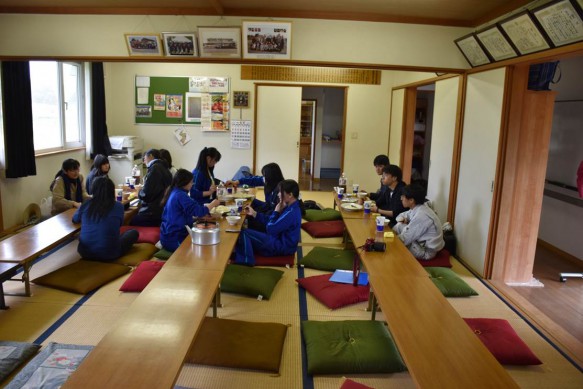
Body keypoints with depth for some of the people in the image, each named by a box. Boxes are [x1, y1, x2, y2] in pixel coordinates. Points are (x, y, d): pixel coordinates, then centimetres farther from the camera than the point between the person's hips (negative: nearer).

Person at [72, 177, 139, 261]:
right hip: (108, 255, -4)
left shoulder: (85, 205, -1)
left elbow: (75, 219, 20)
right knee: (134, 233, 18)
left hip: (85, 253, 5)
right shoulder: (118, 206, -8)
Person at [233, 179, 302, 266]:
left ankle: (246, 261, 1)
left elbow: (270, 229, -23)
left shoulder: (291, 213, -27)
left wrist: (276, 211, -12)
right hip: (281, 240, 10)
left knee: (244, 233, -8)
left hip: (282, 246, -10)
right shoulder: (292, 208, 5)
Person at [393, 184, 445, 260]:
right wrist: (401, 221, -7)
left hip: (426, 251, -8)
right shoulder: (417, 208, -3)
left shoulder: (420, 216, -30)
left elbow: (404, 239, -25)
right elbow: (403, 215, 17)